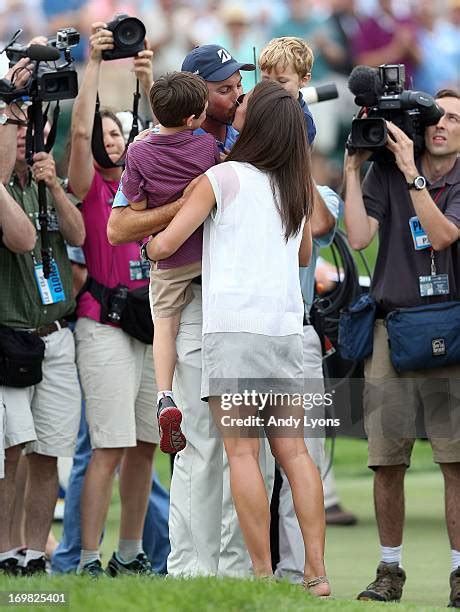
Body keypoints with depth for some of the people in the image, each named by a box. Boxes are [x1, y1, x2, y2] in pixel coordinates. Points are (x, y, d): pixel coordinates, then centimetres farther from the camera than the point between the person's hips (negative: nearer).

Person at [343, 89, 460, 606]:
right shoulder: (386, 172, 8)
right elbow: (358, 236, -3)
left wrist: (411, 171, -15)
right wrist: (353, 169, -4)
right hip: (391, 329, 1)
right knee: (386, 461, 2)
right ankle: (389, 570, 12)